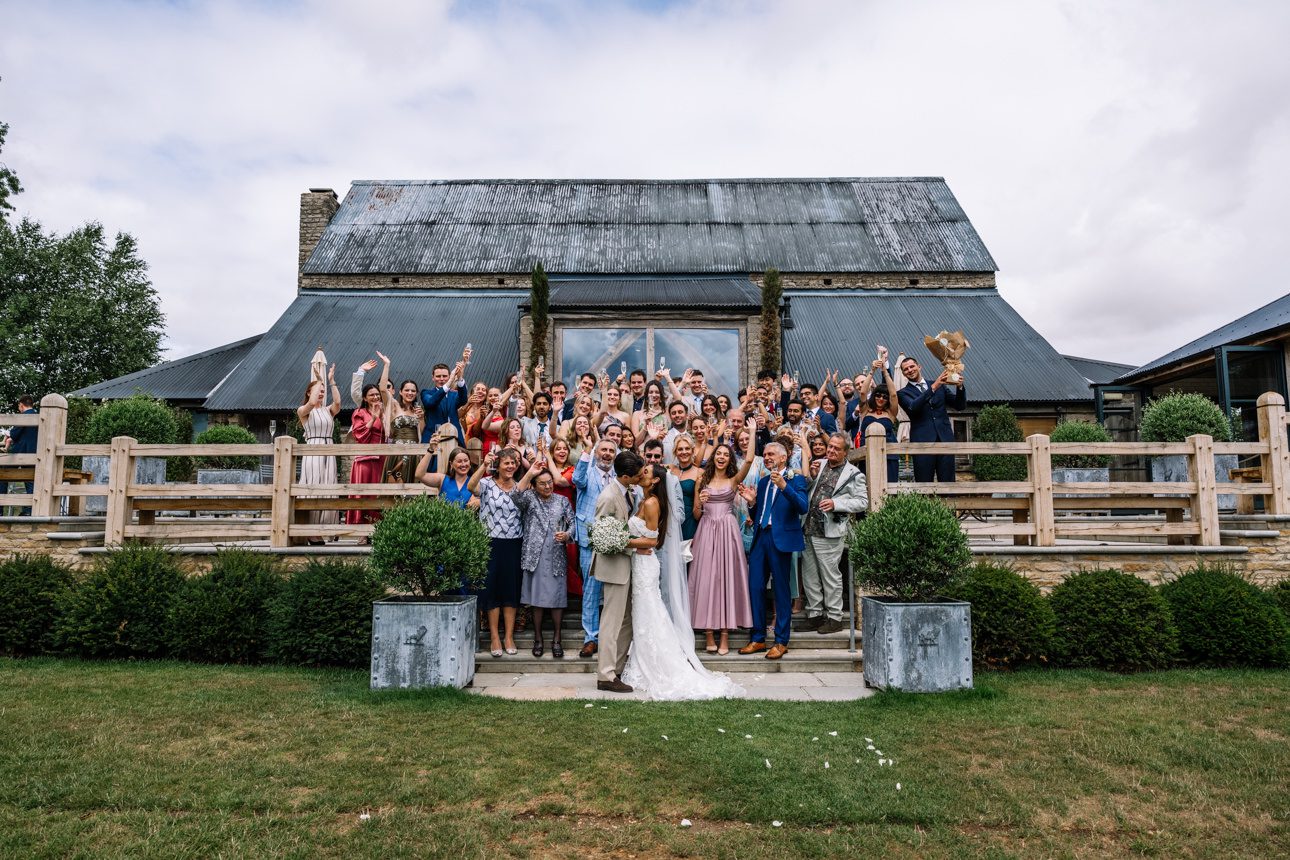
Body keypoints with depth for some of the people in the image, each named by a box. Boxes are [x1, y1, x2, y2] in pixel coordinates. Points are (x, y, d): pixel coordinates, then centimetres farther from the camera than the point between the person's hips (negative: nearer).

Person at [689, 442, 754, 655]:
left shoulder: (734, 480, 7)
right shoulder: (702, 480, 11)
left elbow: (749, 460, -11)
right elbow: (695, 515, 11)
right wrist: (699, 503, -9)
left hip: (727, 531, -1)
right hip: (706, 532, 1)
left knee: (727, 577, -1)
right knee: (706, 578, -1)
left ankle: (725, 635, 4)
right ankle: (709, 634, 5)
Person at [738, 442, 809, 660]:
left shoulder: (795, 480, 0)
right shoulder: (763, 482, 19)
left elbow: (802, 507, -17)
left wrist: (783, 485, -27)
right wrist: (752, 502, 1)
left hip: (781, 538, -6)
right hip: (760, 538, 6)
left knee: (781, 590, 1)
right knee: (755, 587, 5)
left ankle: (781, 642, 10)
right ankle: (758, 638, 17)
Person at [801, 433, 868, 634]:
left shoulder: (853, 474, -1)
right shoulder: (818, 465, 14)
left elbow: (862, 502, -5)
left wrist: (836, 504, -16)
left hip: (830, 534, -6)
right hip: (808, 529, 6)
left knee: (830, 575, 1)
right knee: (809, 574, 11)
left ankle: (834, 618, 12)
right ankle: (814, 614, 22)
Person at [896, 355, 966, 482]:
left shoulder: (939, 385, 17)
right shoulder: (903, 393, 6)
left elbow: (960, 405, 14)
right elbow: (913, 407, -14)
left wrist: (959, 387, -5)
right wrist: (933, 388, -22)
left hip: (945, 439, 3)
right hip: (922, 442, -3)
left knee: (948, 483, 1)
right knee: (923, 485, -2)